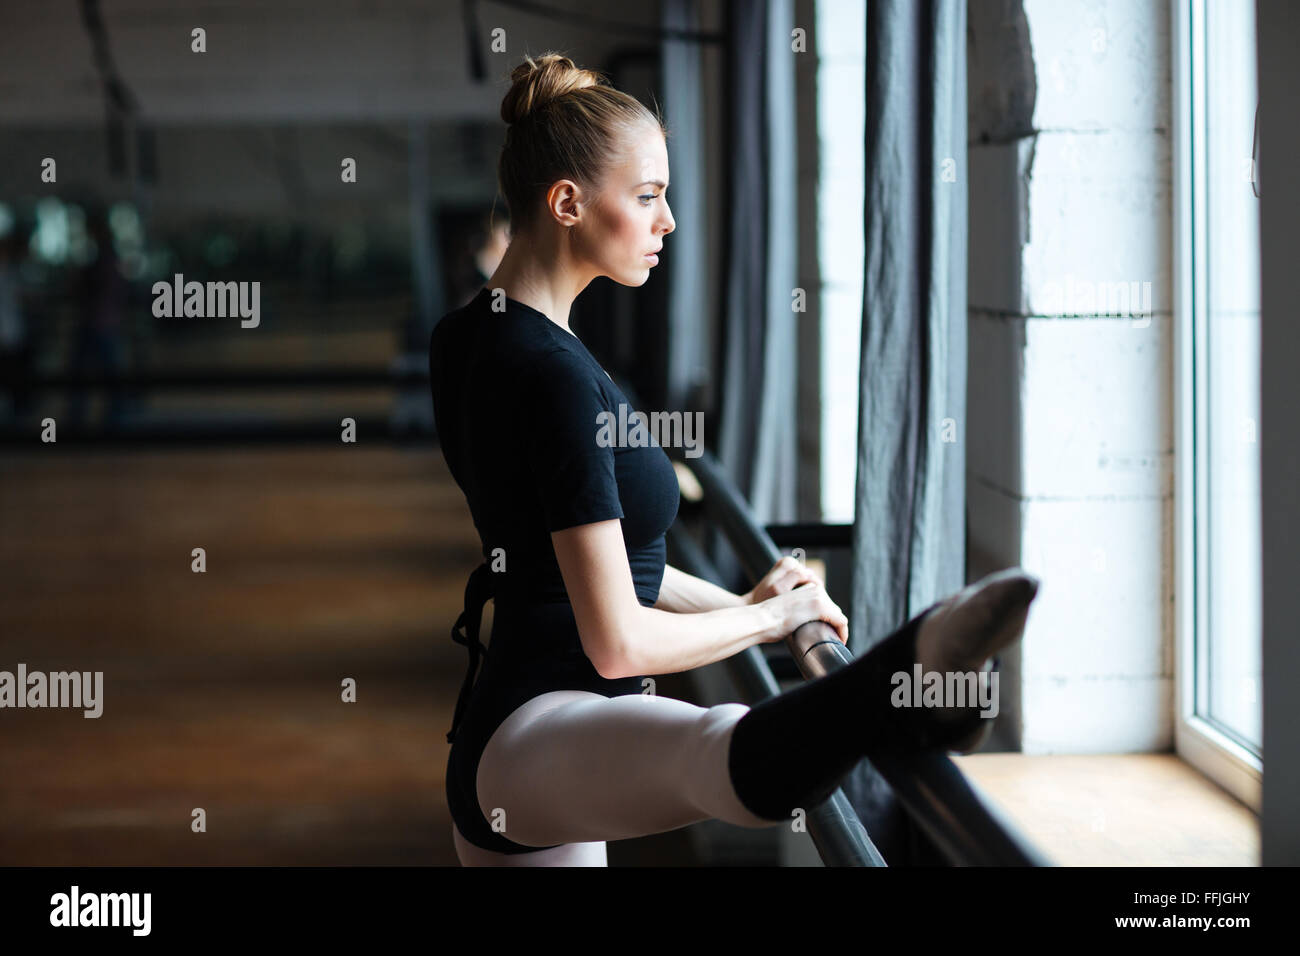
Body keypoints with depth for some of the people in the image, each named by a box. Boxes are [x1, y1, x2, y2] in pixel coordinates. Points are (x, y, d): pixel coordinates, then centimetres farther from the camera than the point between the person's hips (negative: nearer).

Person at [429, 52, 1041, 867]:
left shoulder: (467, 340, 14)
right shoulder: (554, 374, -15)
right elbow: (619, 643, -18)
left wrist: (741, 603, 21)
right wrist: (774, 617, -3)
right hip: (531, 743, -11)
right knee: (740, 759, -43)